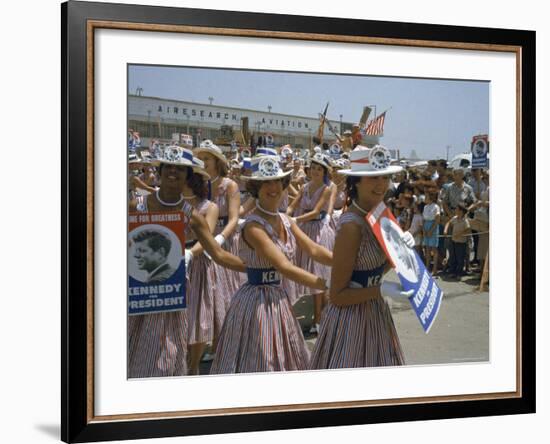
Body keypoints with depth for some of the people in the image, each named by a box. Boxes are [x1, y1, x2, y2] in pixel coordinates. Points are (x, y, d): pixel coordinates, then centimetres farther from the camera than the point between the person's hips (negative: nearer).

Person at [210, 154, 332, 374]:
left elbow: (314, 250, 2)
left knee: (290, 363, 16)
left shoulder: (285, 221, 7)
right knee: (260, 366, 1)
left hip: (280, 300, 8)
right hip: (258, 303, -8)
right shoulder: (253, 226, -20)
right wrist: (330, 285, -30)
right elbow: (284, 267, -27)